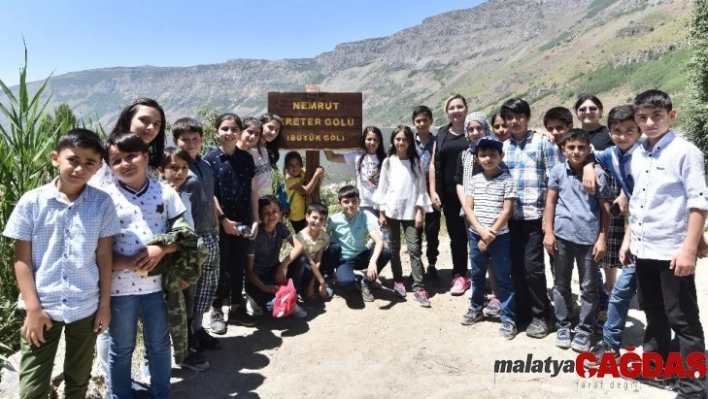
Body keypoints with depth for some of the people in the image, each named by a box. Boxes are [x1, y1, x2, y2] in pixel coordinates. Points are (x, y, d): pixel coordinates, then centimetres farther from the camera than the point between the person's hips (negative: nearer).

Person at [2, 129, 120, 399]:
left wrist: (105, 304, 0)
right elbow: (22, 259, -4)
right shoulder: (32, 202, -7)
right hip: (42, 307, -1)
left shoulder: (102, 203, -6)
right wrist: (33, 307, -8)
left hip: (86, 308, 1)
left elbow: (105, 257, -1)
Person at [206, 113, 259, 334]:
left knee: (238, 266, 12)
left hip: (243, 221, 4)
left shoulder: (246, 158, 6)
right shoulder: (211, 159, -5)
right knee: (221, 267, 5)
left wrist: (255, 220, 2)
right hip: (220, 222, -3)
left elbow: (252, 190, 7)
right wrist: (224, 219, -13)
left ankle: (237, 307, 25)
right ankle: (216, 310, 19)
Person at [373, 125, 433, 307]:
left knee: (414, 248, -5)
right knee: (394, 248, 10)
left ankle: (419, 288, -3)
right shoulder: (388, 162, 4)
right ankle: (398, 281, 24)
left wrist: (420, 212, -6)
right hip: (391, 211, 1)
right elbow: (382, 187, 4)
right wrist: (381, 213, 0)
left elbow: (421, 188, 1)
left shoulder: (416, 162, 3)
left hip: (411, 211, -1)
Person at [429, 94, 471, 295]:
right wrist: (433, 191, 1)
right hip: (449, 192, 3)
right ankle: (460, 275, 19)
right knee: (455, 234, 9)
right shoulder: (442, 134, 9)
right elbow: (434, 164, 8)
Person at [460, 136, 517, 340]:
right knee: (477, 275, 18)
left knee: (503, 278, 5)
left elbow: (507, 211, -11)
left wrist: (490, 234, -13)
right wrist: (481, 231, -14)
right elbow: (468, 208, -1)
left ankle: (508, 318, 16)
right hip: (476, 235, 4)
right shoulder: (473, 180, 2)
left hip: (499, 237, -3)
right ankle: (476, 308, 36)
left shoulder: (507, 180, -7)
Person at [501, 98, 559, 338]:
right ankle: (522, 311, 25)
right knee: (516, 266, 10)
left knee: (532, 266, -3)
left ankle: (540, 315, 15)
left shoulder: (542, 142, -2)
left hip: (535, 215, -4)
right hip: (510, 216, 4)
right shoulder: (503, 147, 11)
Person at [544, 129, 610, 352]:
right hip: (562, 235, 1)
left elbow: (605, 208, 1)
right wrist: (548, 232, -2)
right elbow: (550, 202, 4)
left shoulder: (597, 173, -2)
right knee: (561, 284, 12)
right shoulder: (558, 171, 1)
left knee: (589, 287, 9)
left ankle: (584, 330, 23)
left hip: (589, 237, -1)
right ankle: (562, 326, 26)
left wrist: (602, 238, -3)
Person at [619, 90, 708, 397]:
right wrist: (628, 239, 14)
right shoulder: (637, 155, 10)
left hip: (672, 250, -6)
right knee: (654, 314, 20)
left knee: (683, 320, 4)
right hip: (643, 249, 6)